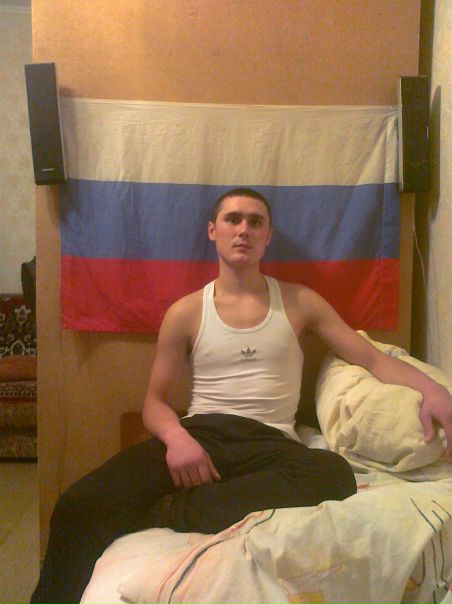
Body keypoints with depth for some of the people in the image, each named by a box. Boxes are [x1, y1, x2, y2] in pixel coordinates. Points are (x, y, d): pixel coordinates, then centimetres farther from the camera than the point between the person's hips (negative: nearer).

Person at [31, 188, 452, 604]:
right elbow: (155, 402, 11)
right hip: (199, 433, -1)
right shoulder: (185, 313, 10)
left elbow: (373, 359, 10)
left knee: (334, 474, -36)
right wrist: (176, 436, -12)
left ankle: (163, 515, -26)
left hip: (270, 442, 1)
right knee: (79, 505, -28)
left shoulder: (299, 302, 13)